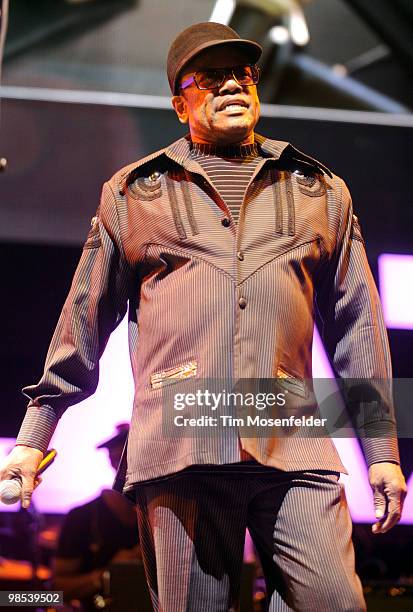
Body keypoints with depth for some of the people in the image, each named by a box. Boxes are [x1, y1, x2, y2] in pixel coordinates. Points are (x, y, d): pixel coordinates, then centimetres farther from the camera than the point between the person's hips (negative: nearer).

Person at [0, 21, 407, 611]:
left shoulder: (321, 191, 21)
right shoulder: (133, 193, 18)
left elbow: (357, 324, 19)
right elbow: (84, 320, 18)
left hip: (294, 452, 1)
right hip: (179, 447, -1)